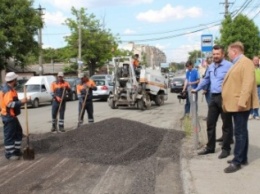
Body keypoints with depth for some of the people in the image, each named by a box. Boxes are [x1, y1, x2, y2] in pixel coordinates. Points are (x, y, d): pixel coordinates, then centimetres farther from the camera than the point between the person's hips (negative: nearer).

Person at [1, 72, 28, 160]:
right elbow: (9, 104, -30)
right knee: (9, 135, -1)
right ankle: (9, 153, 8)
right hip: (8, 117, -11)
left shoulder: (10, 89, 13)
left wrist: (20, 102, 13)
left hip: (12, 116, 11)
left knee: (18, 133, 18)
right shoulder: (8, 90, -20)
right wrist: (21, 102, -29)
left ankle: (16, 151, 27)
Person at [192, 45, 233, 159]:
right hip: (214, 97, 8)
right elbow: (206, 80, 28)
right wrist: (196, 89, 34)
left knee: (226, 125, 5)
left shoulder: (229, 66, -12)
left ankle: (226, 149, 16)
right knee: (210, 123, 12)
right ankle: (210, 147, 24)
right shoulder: (211, 67, 14)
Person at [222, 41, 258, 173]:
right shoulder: (237, 64, 19)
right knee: (241, 132, 14)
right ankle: (242, 158, 22)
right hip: (234, 104, 10)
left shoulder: (246, 62, -12)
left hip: (240, 105, -10)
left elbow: (248, 83, -22)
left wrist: (241, 102, -28)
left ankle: (237, 161, -2)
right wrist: (227, 102, 21)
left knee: (240, 132, -6)